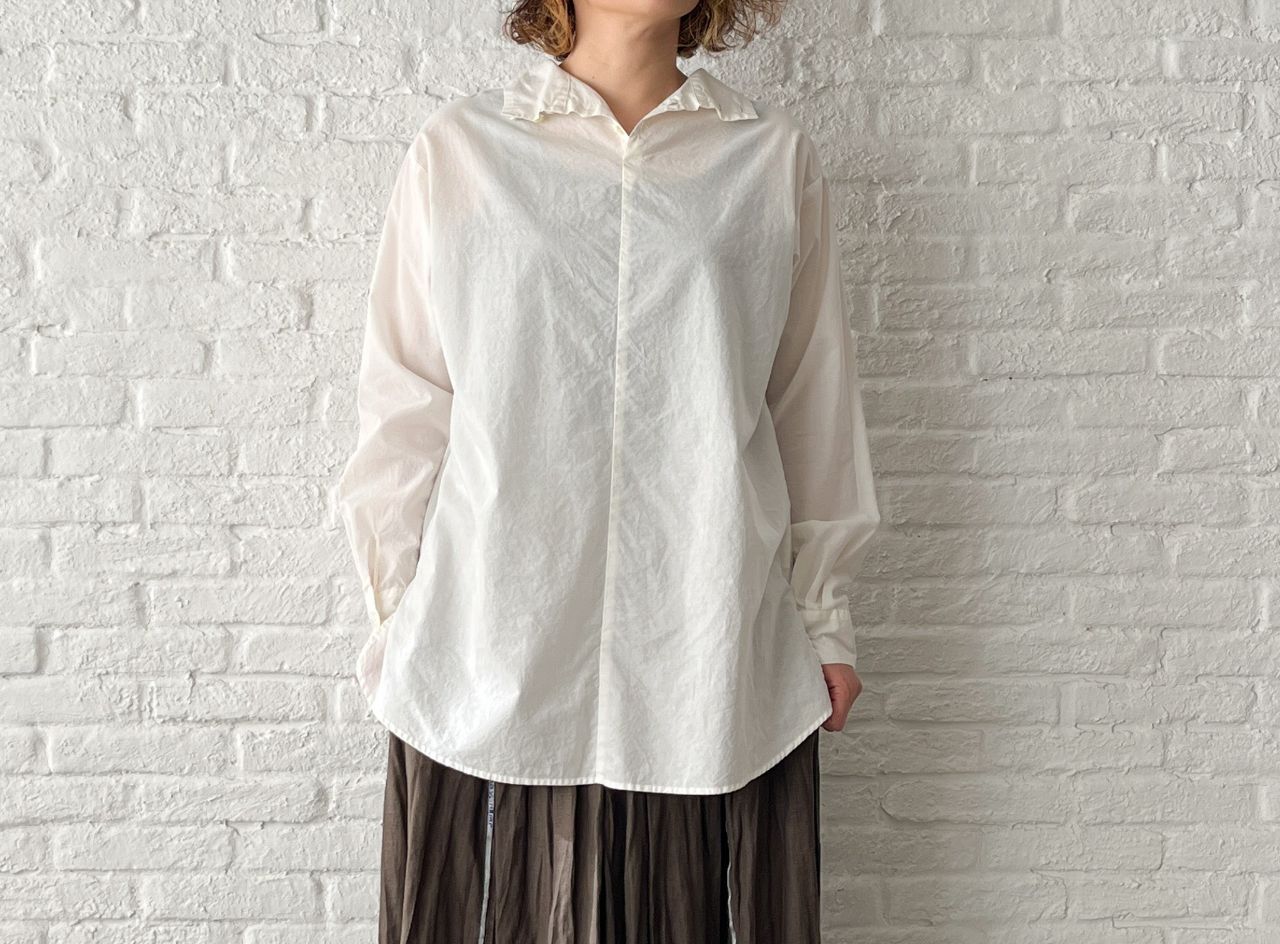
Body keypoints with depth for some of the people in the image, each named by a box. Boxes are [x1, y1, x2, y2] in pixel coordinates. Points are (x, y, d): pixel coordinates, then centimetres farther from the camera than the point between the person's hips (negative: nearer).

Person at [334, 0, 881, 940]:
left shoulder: (778, 155, 7)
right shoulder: (457, 148, 5)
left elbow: (814, 404, 10)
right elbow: (405, 405, 7)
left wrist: (824, 616, 10)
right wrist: (400, 615, 5)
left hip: (720, 668, 1)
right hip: (489, 669, 0)